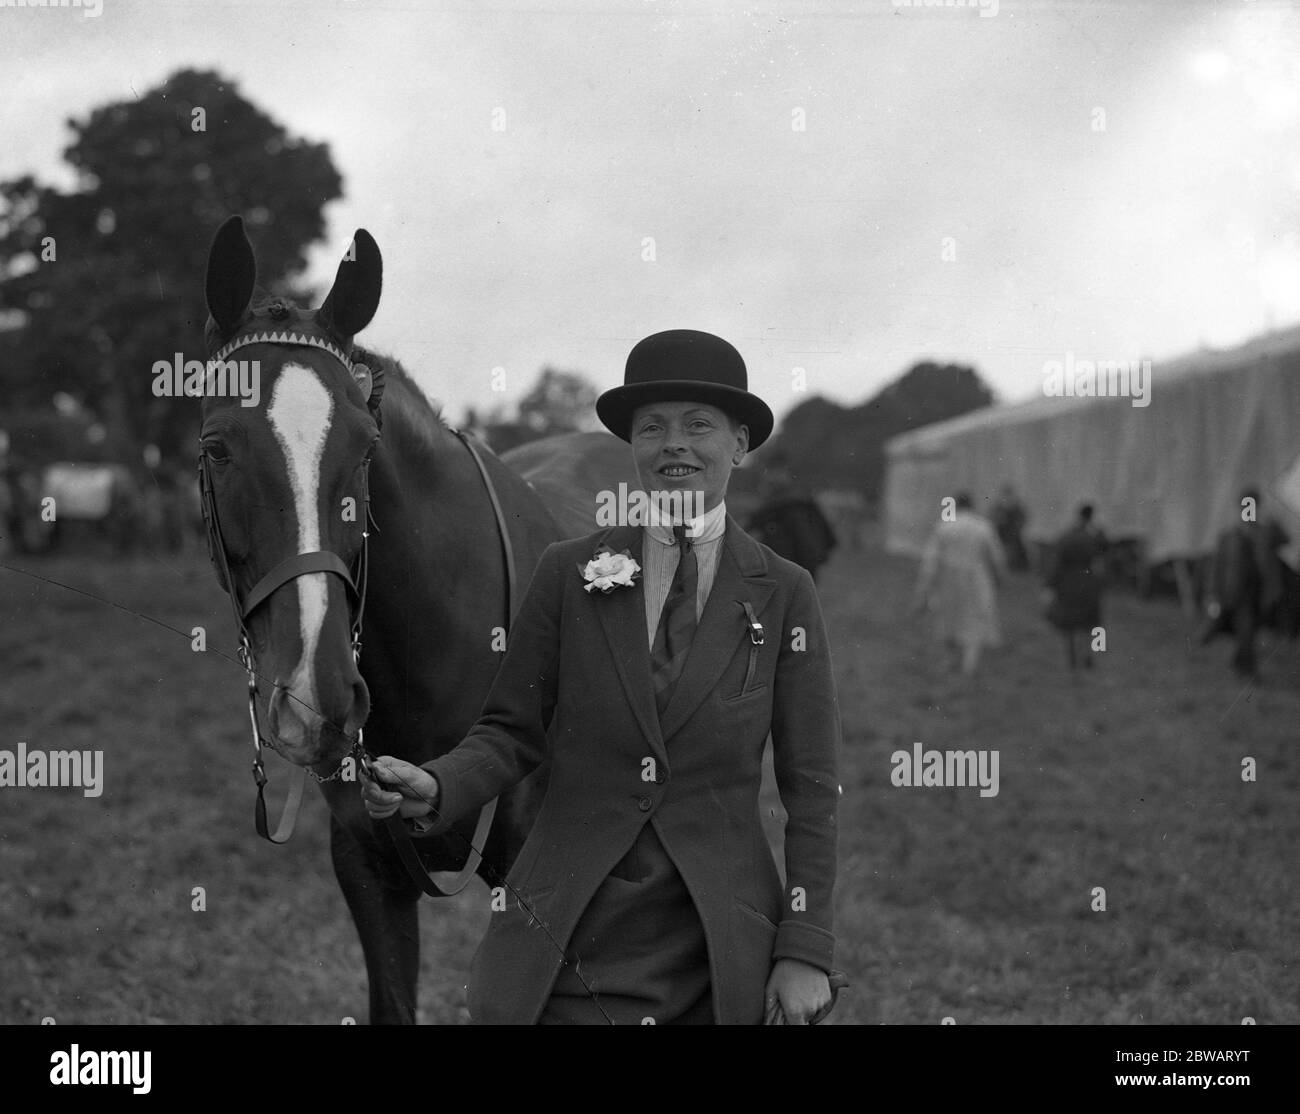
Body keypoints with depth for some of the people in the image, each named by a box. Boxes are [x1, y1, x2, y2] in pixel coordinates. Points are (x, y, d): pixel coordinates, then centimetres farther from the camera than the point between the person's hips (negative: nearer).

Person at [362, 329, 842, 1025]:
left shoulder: (783, 594, 1)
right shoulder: (569, 573, 3)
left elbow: (811, 788, 0)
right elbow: (512, 731, 5)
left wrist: (805, 950, -5)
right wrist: (435, 789, -15)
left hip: (719, 953, 0)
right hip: (573, 938, 0)